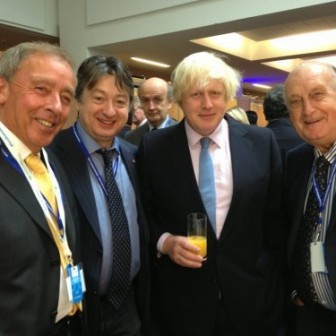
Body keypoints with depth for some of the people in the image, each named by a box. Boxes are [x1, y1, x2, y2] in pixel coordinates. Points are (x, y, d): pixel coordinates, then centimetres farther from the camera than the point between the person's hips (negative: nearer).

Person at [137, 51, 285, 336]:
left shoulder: (262, 142, -3)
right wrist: (164, 242, -16)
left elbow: (276, 216, 2)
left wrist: (279, 282, 5)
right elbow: (143, 214, 2)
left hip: (252, 294, 1)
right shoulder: (153, 147, -6)